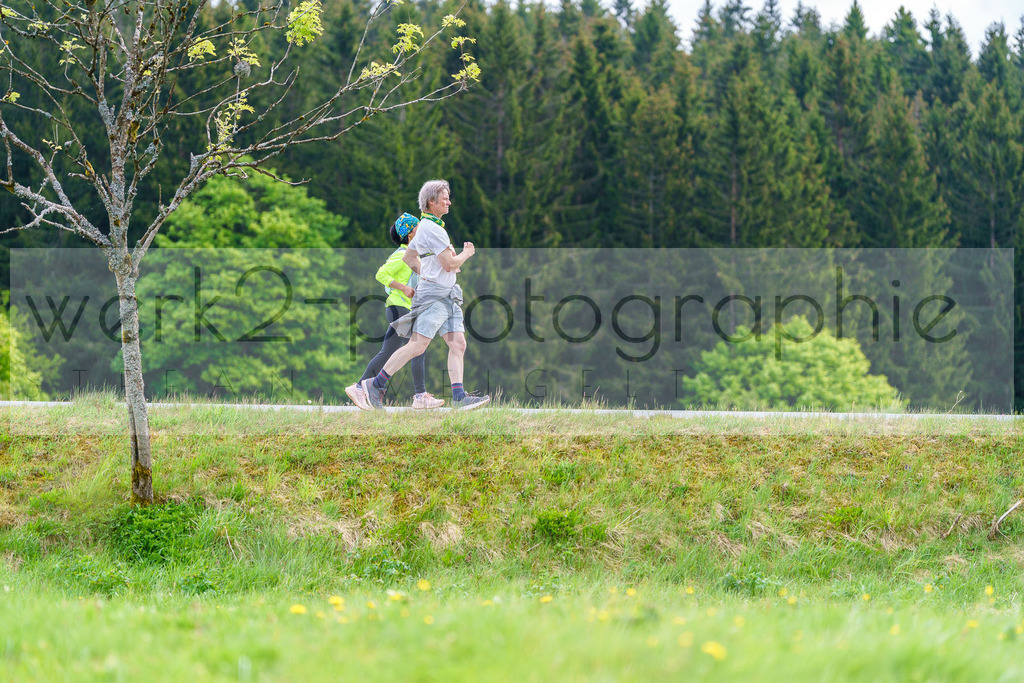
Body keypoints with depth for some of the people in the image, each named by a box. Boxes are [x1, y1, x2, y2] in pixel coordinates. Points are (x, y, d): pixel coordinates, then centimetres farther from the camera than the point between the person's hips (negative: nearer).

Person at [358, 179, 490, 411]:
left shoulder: (425, 227, 18)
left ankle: (459, 397, -7)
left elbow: (408, 257, 29)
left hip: (447, 296, 10)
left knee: (458, 344, 0)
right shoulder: (432, 229, -14)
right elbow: (450, 264, -17)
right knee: (417, 346, -11)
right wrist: (466, 253, 1)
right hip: (433, 295, -10)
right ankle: (376, 385, -4)